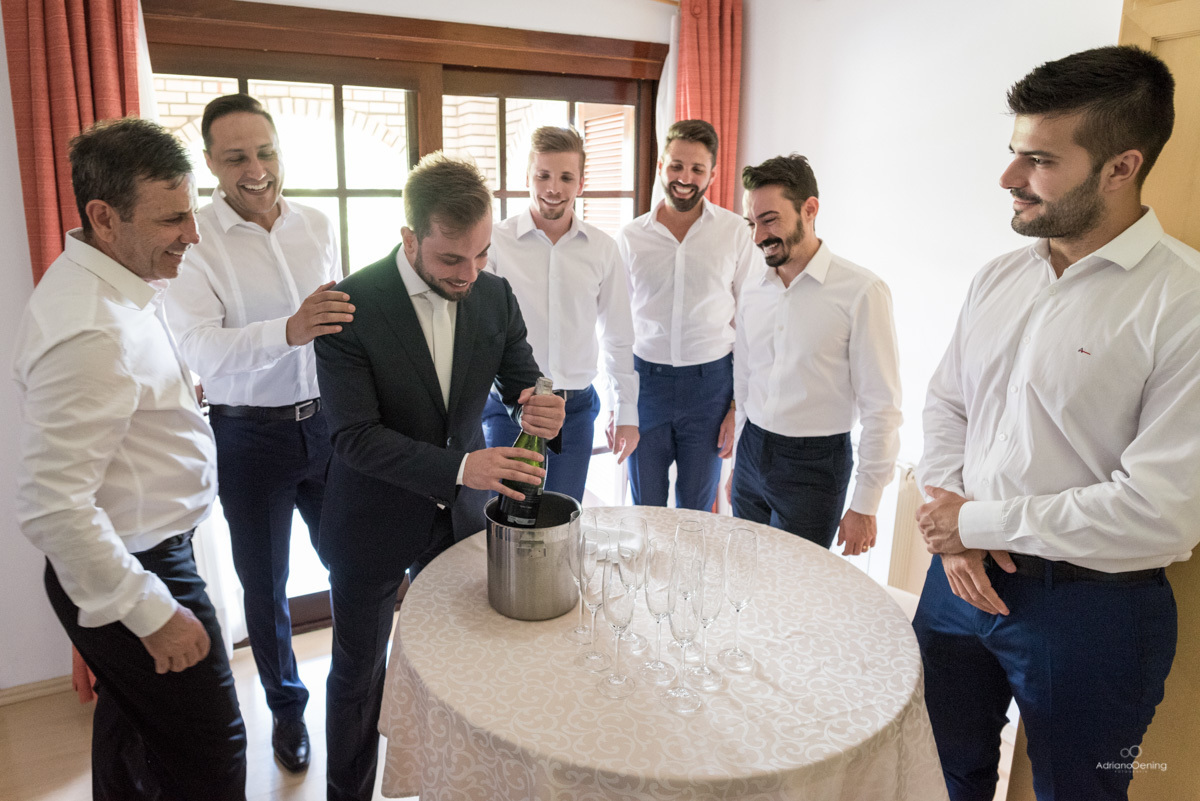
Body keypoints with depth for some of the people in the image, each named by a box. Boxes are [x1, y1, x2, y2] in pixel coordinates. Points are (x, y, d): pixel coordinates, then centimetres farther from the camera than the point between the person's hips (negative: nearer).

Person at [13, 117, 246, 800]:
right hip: (135, 573, -10)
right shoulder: (89, 333, -30)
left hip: (143, 556, 10)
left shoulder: (114, 282, 3)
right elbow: (51, 506, -30)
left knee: (132, 727, 27)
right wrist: (153, 613, -23)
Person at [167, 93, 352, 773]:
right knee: (265, 585, 13)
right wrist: (288, 330, -41)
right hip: (249, 436, -3)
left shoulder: (318, 227, 2)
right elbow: (202, 349, -23)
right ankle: (287, 706, 37)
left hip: (326, 422, 3)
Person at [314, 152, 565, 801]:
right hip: (374, 524, -3)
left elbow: (522, 383, 0)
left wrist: (537, 411, -25)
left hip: (461, 513, 4)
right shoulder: (351, 305, -21)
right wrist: (459, 467, -36)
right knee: (359, 673, 16)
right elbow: (354, 436, -23)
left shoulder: (495, 295, -7)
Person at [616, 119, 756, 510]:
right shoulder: (630, 237, 1)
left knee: (696, 512, 13)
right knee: (644, 511, 12)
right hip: (645, 379, 1)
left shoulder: (735, 232, -2)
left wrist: (740, 405, -4)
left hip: (710, 381, -1)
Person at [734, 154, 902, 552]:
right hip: (752, 455, 5)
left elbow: (881, 407, -13)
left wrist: (865, 505, -12)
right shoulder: (751, 292, 4)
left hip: (814, 464, -5)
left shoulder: (861, 292, -14)